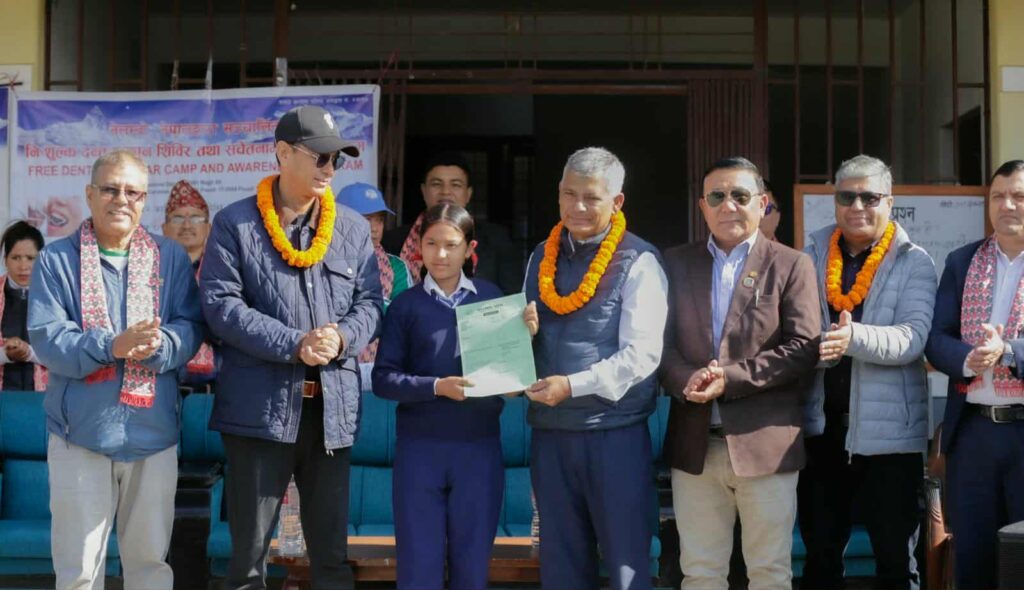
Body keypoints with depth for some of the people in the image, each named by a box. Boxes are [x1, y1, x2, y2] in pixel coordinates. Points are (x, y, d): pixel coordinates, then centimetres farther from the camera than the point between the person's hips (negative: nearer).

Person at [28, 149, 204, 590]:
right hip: (81, 431, -2)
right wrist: (113, 346, -25)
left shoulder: (171, 257, 6)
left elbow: (190, 327, -2)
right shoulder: (56, 259, 0)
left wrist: (157, 346, -24)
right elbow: (46, 340, -9)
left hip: (153, 432, 2)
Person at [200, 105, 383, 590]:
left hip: (331, 407, 4)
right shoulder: (235, 223, -1)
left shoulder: (353, 228, 11)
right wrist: (293, 345, -19)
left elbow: (369, 302, 9)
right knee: (249, 550, 5)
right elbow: (220, 302, -10)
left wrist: (343, 337, -14)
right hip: (260, 406, -3)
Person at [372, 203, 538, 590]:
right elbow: (383, 378, -4)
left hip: (480, 447, 1)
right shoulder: (406, 305, 1)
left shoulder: (492, 297, 4)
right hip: (420, 448, -1)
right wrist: (437, 386, -18)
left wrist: (527, 336, -12)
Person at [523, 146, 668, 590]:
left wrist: (573, 385, -21)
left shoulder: (637, 262, -5)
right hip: (549, 430, 5)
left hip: (615, 432, -5)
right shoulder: (542, 257, 12)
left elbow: (642, 354, -13)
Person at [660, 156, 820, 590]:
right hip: (694, 443, 3)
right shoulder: (676, 263, 11)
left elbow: (803, 347, -7)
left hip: (765, 441, -2)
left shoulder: (791, 265, 2)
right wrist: (685, 379, -16)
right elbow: (660, 339, 5)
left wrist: (730, 379, -16)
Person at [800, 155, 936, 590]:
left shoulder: (914, 262, 0)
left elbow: (912, 338, -15)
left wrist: (855, 336, -32)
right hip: (822, 427, 3)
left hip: (888, 431, -3)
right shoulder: (813, 256, 9)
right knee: (820, 555, 14)